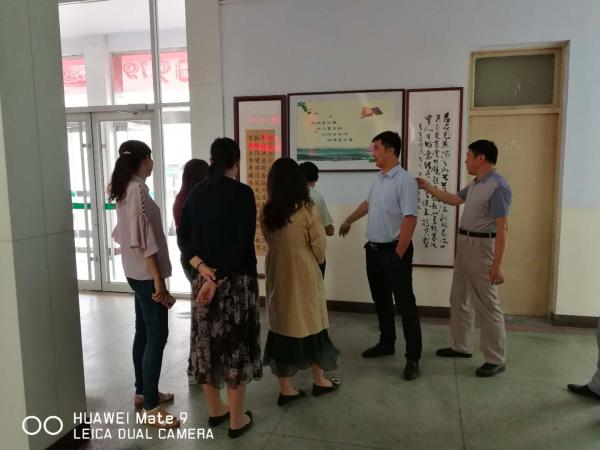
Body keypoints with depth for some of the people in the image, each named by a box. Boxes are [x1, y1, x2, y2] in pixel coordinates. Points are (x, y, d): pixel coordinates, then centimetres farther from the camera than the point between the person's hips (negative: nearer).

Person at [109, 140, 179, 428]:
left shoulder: (124, 188, 12)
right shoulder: (138, 189, -17)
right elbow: (144, 240, -22)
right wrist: (159, 280, -20)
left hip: (135, 272, 10)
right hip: (147, 274, -10)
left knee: (144, 332, 17)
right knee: (157, 336, -4)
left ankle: (142, 392, 29)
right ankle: (151, 408, 4)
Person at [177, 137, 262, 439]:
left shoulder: (196, 193, 5)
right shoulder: (242, 193, -11)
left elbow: (183, 236, 1)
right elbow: (243, 242, -19)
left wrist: (203, 268, -8)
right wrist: (218, 280, -17)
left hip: (201, 278, 5)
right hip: (236, 279, -5)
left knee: (207, 342, 15)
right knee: (236, 344, 6)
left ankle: (215, 410, 31)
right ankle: (236, 420, 18)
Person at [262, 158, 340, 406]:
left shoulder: (267, 212, -4)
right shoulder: (306, 209, -14)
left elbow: (268, 242, 7)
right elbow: (319, 246, -7)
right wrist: (316, 261, 13)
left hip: (277, 274, 4)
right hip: (303, 274, -3)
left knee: (281, 325, 11)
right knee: (311, 324, 14)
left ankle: (285, 388, 19)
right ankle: (319, 380, 30)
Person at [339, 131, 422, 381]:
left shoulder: (405, 180, -17)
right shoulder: (377, 179, 10)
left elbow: (410, 219, -23)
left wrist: (398, 255, -23)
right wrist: (349, 220, 40)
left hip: (393, 250, -8)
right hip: (373, 249, 9)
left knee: (405, 304, -1)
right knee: (380, 300, 18)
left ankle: (413, 357, 9)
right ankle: (386, 343, 34)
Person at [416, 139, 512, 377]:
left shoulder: (498, 187, -19)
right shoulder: (475, 184, 11)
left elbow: (502, 228, -22)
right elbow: (454, 199, 27)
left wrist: (497, 265, -24)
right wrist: (427, 187, 22)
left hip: (482, 247, -10)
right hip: (464, 244, 10)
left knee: (486, 305, -1)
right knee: (459, 298, 17)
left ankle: (496, 359, 11)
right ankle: (461, 346, 31)